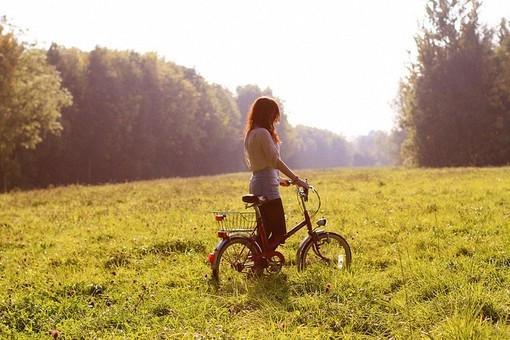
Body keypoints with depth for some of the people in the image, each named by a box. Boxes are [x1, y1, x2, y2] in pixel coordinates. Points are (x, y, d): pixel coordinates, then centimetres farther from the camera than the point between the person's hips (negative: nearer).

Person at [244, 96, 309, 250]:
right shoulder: (263, 133, -14)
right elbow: (275, 161, -21)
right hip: (266, 187, -10)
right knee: (279, 233, -7)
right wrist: (296, 179, -20)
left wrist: (278, 180, 25)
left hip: (257, 184, 10)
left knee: (265, 232, 12)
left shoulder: (251, 133, 16)